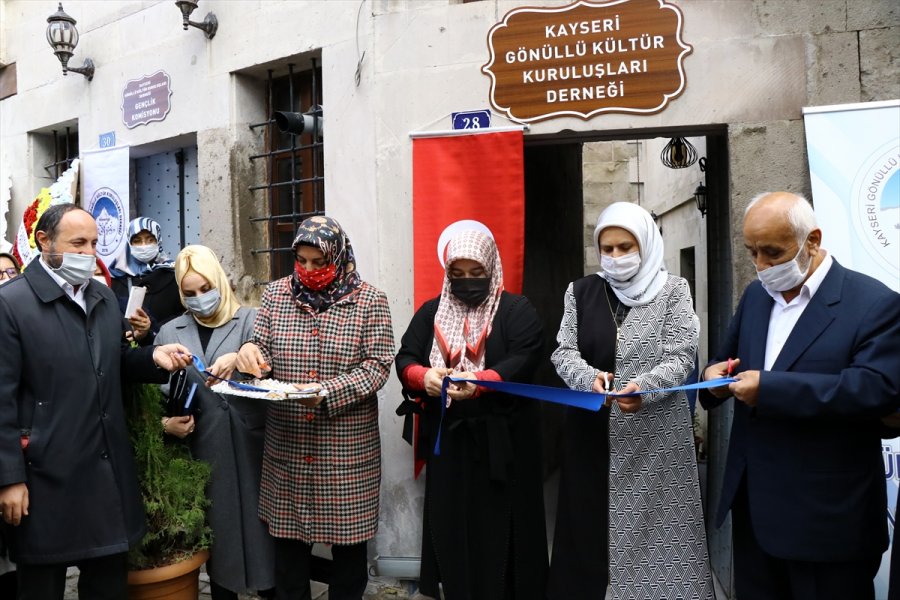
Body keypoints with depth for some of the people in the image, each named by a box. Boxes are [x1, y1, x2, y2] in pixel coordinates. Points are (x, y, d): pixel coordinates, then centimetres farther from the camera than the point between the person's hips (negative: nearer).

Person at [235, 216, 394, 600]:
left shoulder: (369, 301, -4)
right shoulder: (276, 294, 6)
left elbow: (377, 365, -8)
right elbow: (263, 350, 10)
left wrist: (329, 391, -22)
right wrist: (251, 351, -14)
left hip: (347, 447, -2)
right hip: (287, 444, 3)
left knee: (348, 534, 9)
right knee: (288, 535, 11)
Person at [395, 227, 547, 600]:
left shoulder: (516, 310, 3)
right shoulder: (430, 312, 13)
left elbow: (523, 360, -12)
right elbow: (405, 359, 4)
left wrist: (478, 381, -30)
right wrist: (425, 376, -20)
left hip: (503, 439, -3)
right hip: (447, 438, 3)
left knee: (500, 529, -1)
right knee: (450, 525, 4)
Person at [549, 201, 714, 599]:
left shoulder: (673, 290, 0)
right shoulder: (581, 291, 7)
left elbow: (681, 358, -6)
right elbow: (564, 351, 3)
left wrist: (643, 387, -25)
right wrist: (589, 378, -18)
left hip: (656, 435, -2)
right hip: (593, 431, 2)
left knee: (655, 526, 1)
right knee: (587, 524, 4)